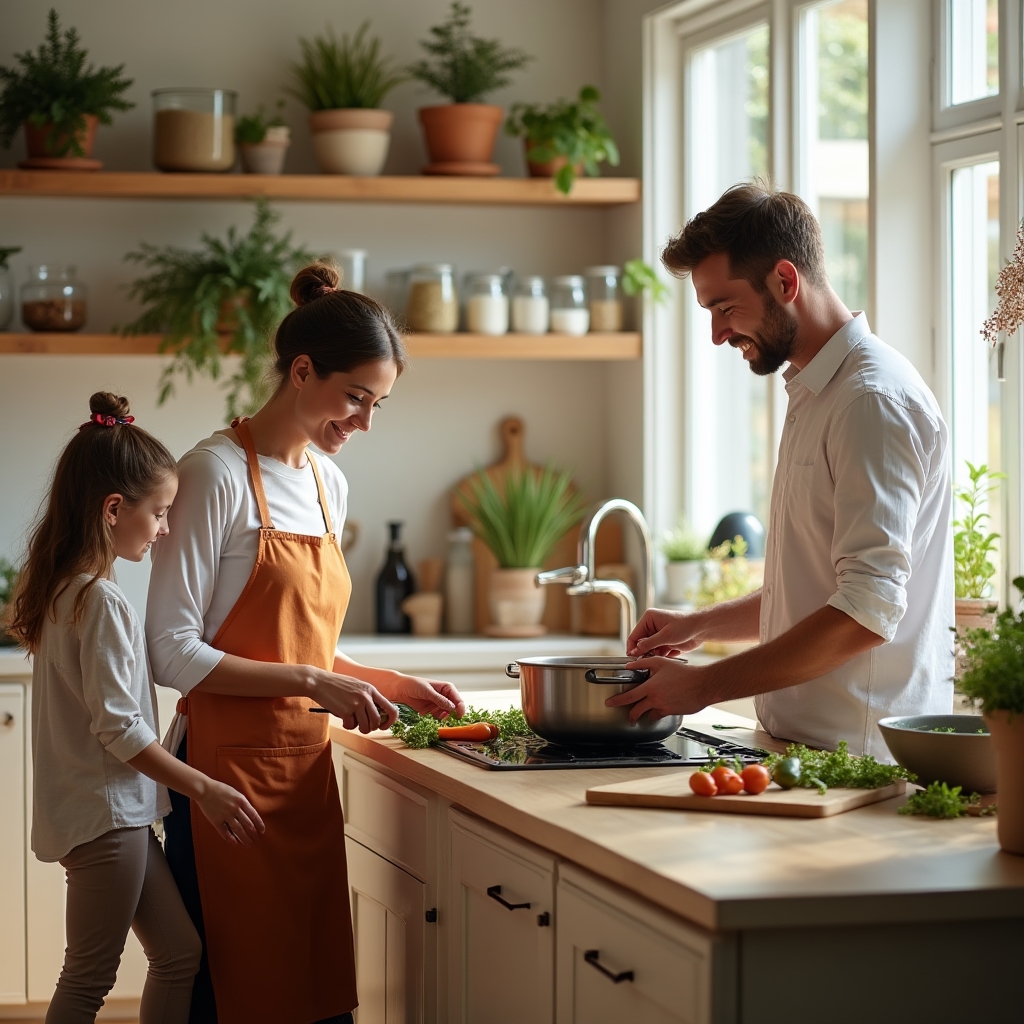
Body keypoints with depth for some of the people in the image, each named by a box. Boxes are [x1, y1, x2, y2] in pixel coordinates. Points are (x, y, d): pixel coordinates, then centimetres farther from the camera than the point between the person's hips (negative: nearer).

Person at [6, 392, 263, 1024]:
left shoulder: (64, 589, 9)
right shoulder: (103, 602, -20)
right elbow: (118, 729, -21)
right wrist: (205, 789, -16)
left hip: (114, 811, 10)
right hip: (105, 813, -10)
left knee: (181, 954, 14)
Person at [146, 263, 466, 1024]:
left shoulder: (330, 483, 13)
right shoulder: (218, 473, -11)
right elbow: (170, 651, -15)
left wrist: (392, 684, 7)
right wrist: (314, 684, -19)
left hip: (307, 767, 7)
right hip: (230, 765, -7)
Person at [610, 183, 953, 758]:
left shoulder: (875, 400, -13)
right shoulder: (815, 394, 19)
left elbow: (867, 613, -21)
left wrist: (706, 685, -17)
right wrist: (702, 625, 17)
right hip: (800, 743, 8)